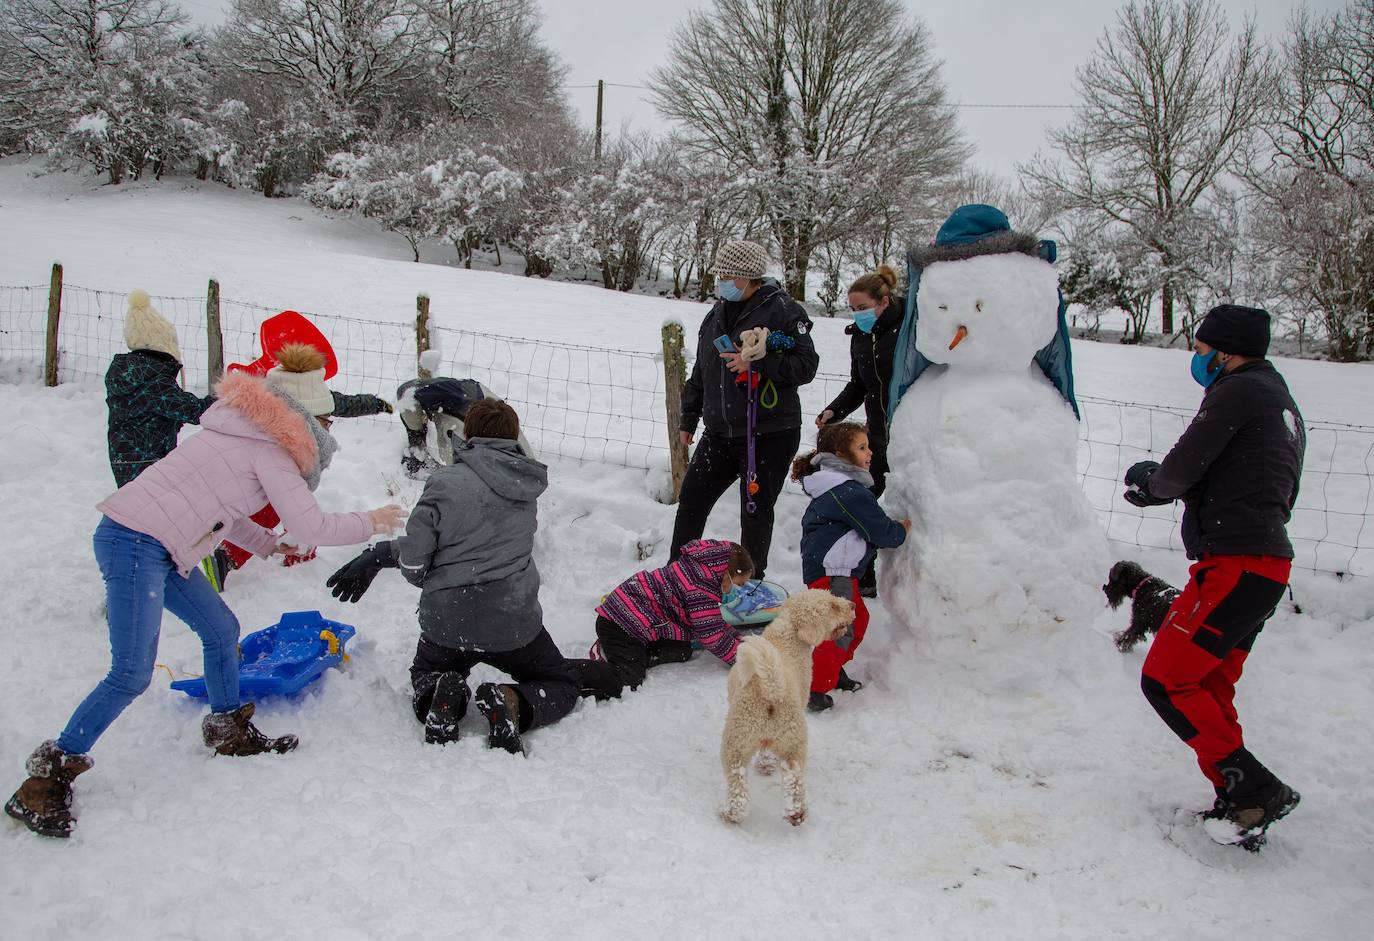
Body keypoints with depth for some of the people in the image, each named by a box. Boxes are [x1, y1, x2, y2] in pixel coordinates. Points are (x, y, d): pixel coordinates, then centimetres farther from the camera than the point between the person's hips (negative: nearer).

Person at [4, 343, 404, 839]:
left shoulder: (244, 431, 17)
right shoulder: (270, 449, -10)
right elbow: (310, 524, -14)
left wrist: (271, 544, 21)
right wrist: (368, 523, 0)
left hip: (156, 545, 10)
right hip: (134, 543, -10)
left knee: (220, 628, 17)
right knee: (131, 675, -11)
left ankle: (229, 730, 33)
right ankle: (49, 776, -2)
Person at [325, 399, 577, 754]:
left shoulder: (446, 481, -9)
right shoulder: (524, 484, 5)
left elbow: (413, 560, -10)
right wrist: (380, 553, 19)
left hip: (447, 623, 0)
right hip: (514, 622, 1)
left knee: (424, 676, 32)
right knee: (561, 685, 23)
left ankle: (441, 697, -4)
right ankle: (512, 701, -10)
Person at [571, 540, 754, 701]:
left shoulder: (698, 567, 15)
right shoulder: (702, 587, -19)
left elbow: (713, 622, 27)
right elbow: (713, 636, -16)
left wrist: (740, 640, 20)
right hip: (622, 624, -11)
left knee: (682, 651, 8)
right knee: (624, 683, -25)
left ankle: (609, 651, 6)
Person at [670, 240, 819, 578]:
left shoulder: (783, 310, -9)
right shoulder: (718, 314, 12)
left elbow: (806, 366, -16)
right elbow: (700, 371, 21)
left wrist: (756, 364, -25)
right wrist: (689, 417, 23)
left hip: (768, 436, -6)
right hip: (720, 433, 6)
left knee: (756, 512, 3)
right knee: (691, 500, 8)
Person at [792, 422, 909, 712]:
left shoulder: (838, 487, 16)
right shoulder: (851, 492, -19)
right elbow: (881, 531, -15)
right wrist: (903, 529, 4)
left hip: (839, 570, 11)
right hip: (830, 571, -11)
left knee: (858, 618, 22)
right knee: (840, 628, -15)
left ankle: (834, 670, 34)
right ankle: (816, 688, -14)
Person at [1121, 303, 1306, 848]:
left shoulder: (1238, 391, -9)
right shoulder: (1282, 402, 21)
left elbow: (1181, 470, -12)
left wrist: (1154, 483, 11)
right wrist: (1159, 484, 19)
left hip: (1236, 564, -10)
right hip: (1267, 563, 10)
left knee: (1165, 681, -8)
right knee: (1210, 689, 15)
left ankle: (1252, 788, -9)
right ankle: (1241, 804, 16)